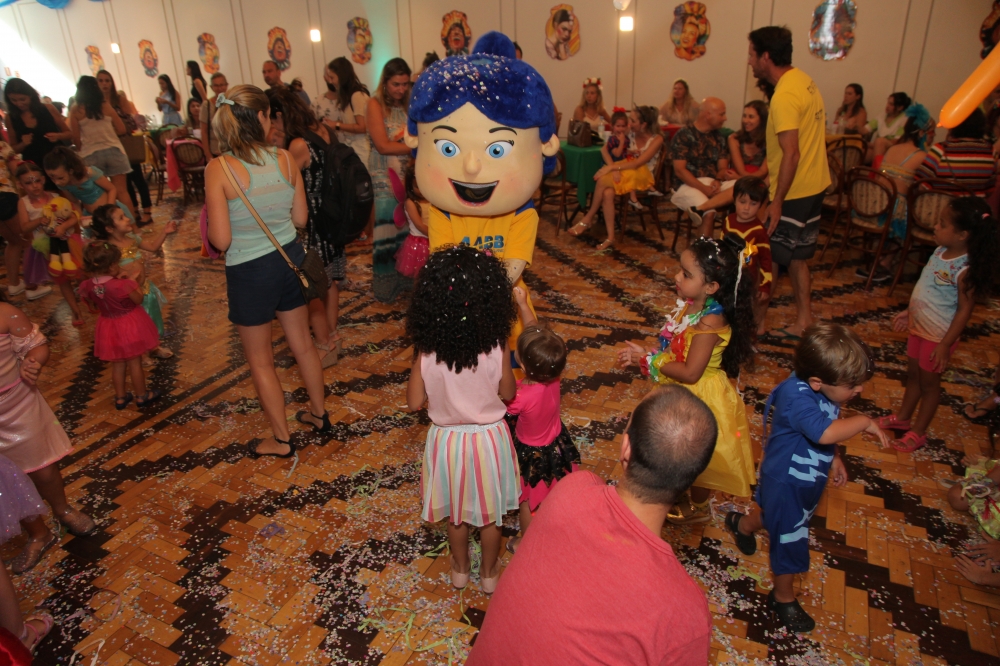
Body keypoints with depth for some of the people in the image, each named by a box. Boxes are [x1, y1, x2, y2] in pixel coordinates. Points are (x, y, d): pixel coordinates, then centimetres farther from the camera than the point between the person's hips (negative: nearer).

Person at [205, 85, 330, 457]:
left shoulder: (218, 169, -18)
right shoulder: (285, 159, -7)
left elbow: (221, 240, -17)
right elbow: (301, 218, 1)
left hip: (250, 272, -4)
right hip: (290, 259, 4)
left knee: (260, 360, 14)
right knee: (302, 344, 23)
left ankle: (281, 440, 28)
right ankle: (319, 414, 41)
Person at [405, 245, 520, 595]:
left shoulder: (426, 351, -22)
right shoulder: (497, 347, -23)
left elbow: (415, 402, -12)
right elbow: (508, 394, -8)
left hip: (447, 439, 1)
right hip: (489, 438, 0)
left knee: (455, 512, 25)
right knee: (490, 513, 23)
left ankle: (460, 569, 47)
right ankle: (489, 573, 43)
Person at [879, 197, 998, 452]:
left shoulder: (964, 270, -27)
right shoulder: (940, 252, -3)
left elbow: (965, 310, -22)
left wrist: (946, 344, -21)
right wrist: (908, 313, 17)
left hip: (939, 336, -7)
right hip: (919, 328, 7)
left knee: (928, 382, 9)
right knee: (912, 374, 22)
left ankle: (918, 432, 26)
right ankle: (902, 418, 41)